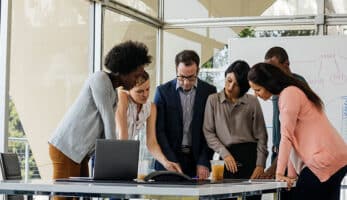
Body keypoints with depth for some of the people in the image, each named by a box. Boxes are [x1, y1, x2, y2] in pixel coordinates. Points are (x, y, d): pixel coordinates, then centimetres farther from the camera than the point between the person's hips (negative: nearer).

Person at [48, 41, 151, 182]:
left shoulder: (114, 94, 17)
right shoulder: (100, 79, -10)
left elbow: (106, 133, 13)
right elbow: (107, 118, -13)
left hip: (80, 153, 9)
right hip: (66, 149, -9)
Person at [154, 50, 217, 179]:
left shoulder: (209, 91, 2)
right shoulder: (163, 91, 1)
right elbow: (159, 130, -3)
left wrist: (204, 162, -8)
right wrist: (172, 162, -12)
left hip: (197, 160, 0)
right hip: (168, 161, 0)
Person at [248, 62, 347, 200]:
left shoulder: (288, 94, -9)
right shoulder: (293, 92, 20)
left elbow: (287, 136, -13)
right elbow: (293, 138, 17)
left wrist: (280, 173, -11)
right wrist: (291, 175, 13)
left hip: (323, 160, -10)